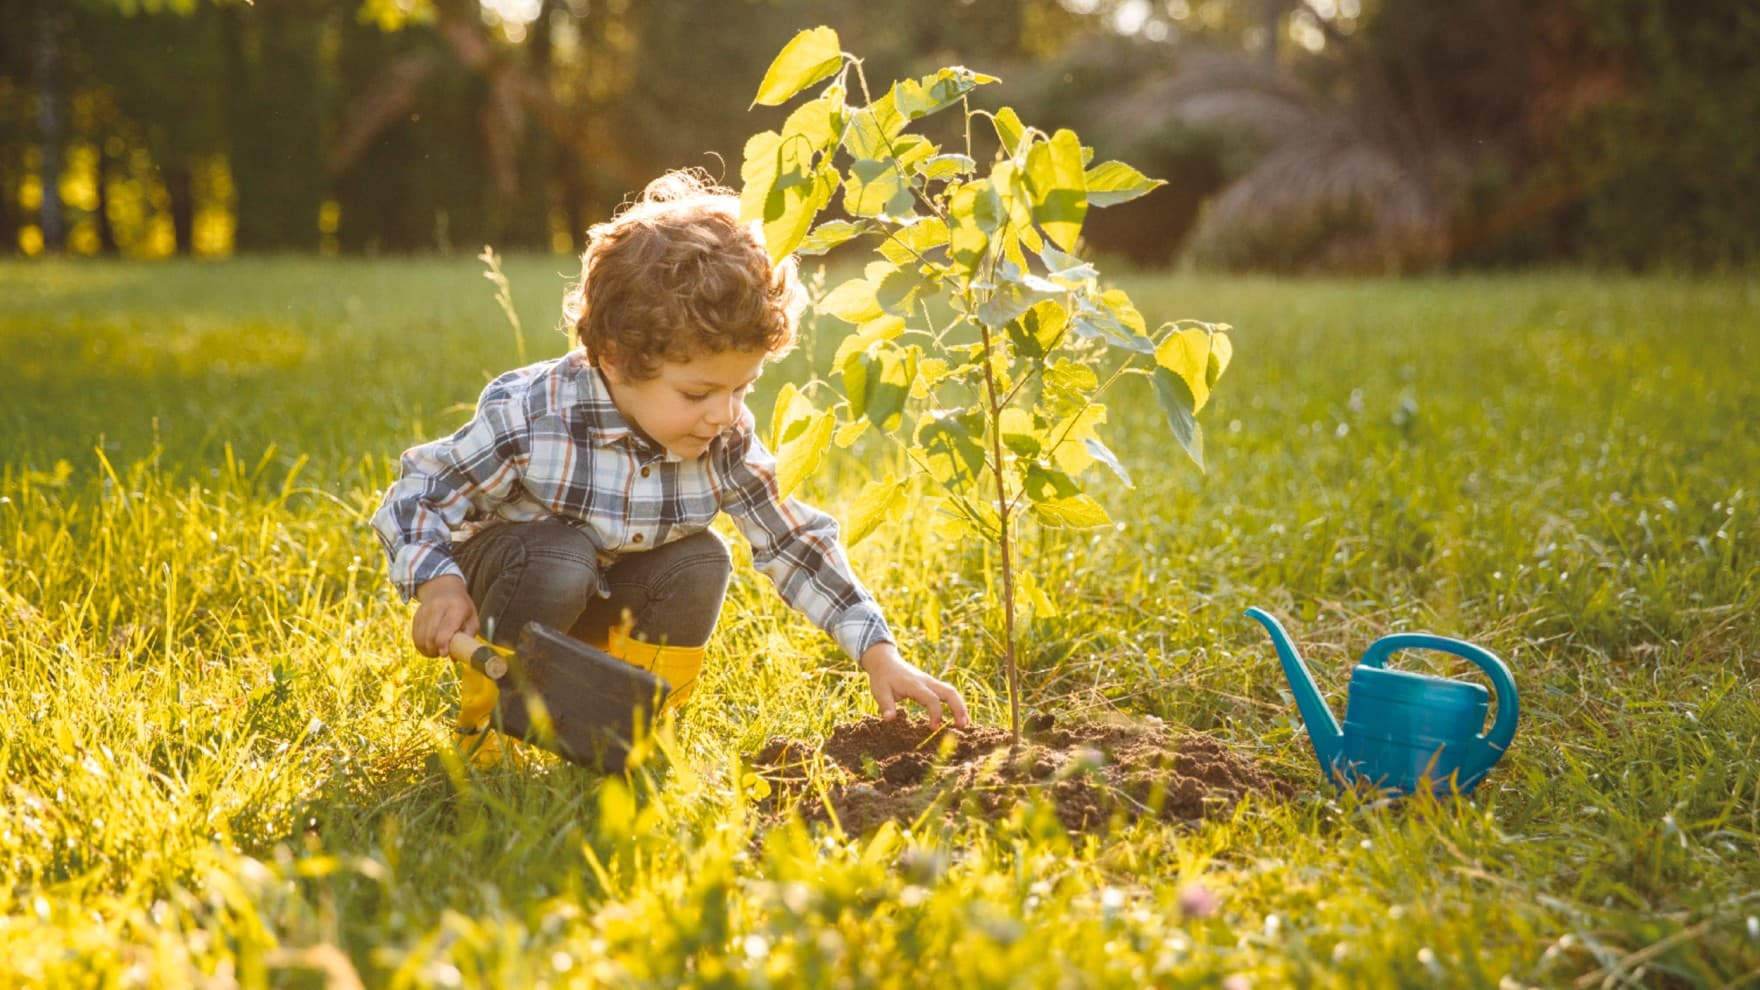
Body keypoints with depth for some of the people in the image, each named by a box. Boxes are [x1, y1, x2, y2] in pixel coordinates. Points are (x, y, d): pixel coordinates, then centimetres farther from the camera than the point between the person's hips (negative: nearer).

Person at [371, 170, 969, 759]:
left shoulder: (726, 442, -18)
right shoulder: (528, 420, -31)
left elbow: (795, 542, -11)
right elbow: (417, 498, -20)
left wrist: (878, 653, -17)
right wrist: (438, 584, -39)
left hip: (602, 607, 4)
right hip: (506, 575, -4)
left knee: (702, 562, -21)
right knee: (560, 558, -35)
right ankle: (488, 723, -9)